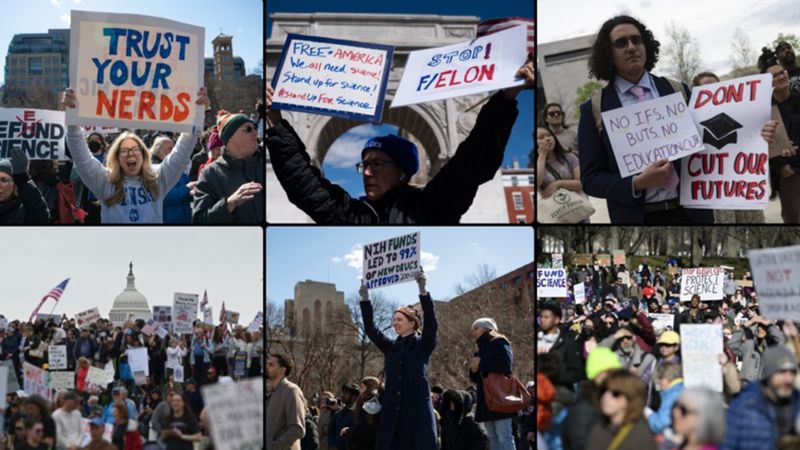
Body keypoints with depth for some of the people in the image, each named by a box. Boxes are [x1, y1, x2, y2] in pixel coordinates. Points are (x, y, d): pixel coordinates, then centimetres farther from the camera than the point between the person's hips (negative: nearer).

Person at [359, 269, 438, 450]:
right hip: (392, 411, 5)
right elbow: (371, 329, 12)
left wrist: (423, 291, -22)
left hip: (418, 408, -5)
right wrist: (365, 300, 2)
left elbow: (431, 323, -12)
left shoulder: (423, 344, 4)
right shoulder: (390, 347, 17)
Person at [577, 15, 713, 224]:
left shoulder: (678, 91, 5)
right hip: (637, 217, -2)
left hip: (691, 212, 2)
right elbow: (590, 178, -3)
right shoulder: (594, 110, -1)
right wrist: (637, 183, -18)